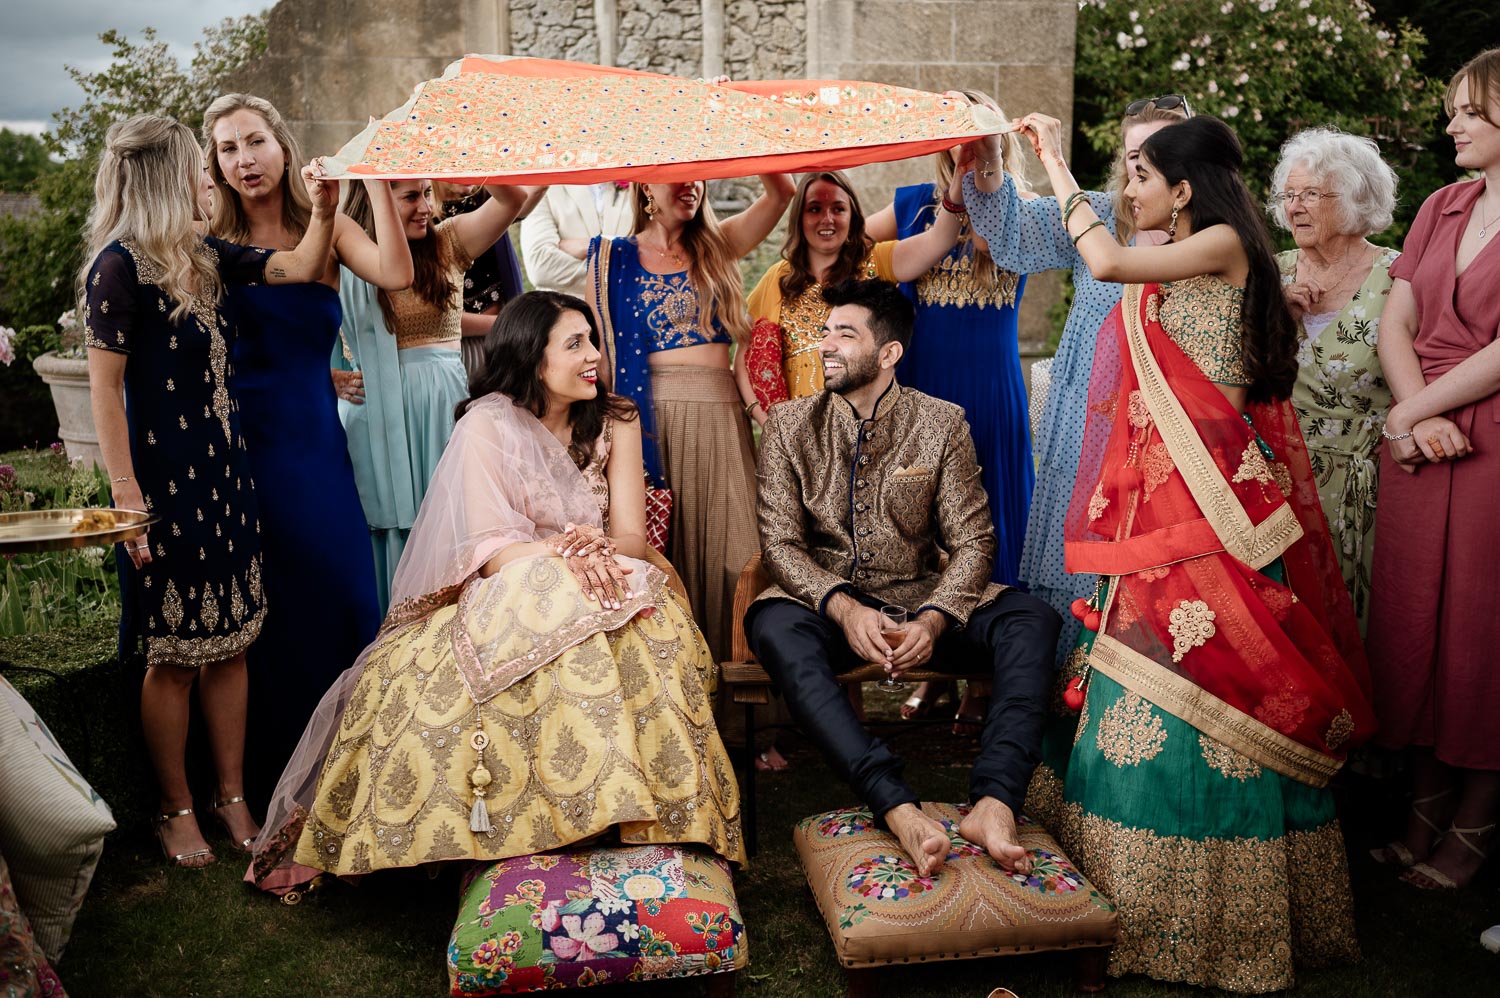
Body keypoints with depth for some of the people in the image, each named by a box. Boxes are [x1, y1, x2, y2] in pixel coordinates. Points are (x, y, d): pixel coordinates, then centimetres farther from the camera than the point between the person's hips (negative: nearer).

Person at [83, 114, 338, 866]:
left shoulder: (203, 257, 10)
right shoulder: (119, 266, -11)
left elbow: (302, 267, 17)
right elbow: (104, 390, -13)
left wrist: (321, 209, 0)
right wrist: (127, 500, -16)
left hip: (223, 470, 7)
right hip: (165, 479, -7)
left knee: (231, 638, 11)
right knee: (174, 653, 4)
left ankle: (232, 797, 24)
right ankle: (177, 810, 20)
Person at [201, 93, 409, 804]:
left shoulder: (325, 227, 6)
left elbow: (396, 274, -14)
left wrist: (375, 177, -15)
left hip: (317, 433, 2)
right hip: (247, 438, -2)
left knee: (341, 587, 3)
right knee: (268, 604, 3)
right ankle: (272, 767, 20)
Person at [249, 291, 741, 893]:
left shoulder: (615, 423, 6)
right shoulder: (487, 424, -4)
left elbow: (631, 538, 0)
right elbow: (488, 547, -12)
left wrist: (594, 551, -24)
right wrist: (563, 557, -30)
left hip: (598, 593, 3)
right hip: (509, 596, -2)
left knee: (647, 636, -33)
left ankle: (632, 811, -26)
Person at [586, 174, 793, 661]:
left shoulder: (717, 246, 12)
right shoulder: (614, 257, 8)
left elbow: (780, 192, 1)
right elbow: (596, 345, 6)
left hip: (719, 411, 2)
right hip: (651, 411, -2)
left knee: (722, 535, 1)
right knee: (660, 540, -1)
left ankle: (724, 656, 11)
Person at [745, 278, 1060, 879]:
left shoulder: (941, 424, 3)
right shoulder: (791, 424, 3)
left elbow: (972, 540, -1)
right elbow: (780, 542, -4)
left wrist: (934, 620, -20)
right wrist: (843, 606, -23)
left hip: (920, 601, 1)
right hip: (827, 606, -1)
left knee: (1033, 619, -24)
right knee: (770, 622, -36)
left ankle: (993, 805, -41)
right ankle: (899, 811, -47)